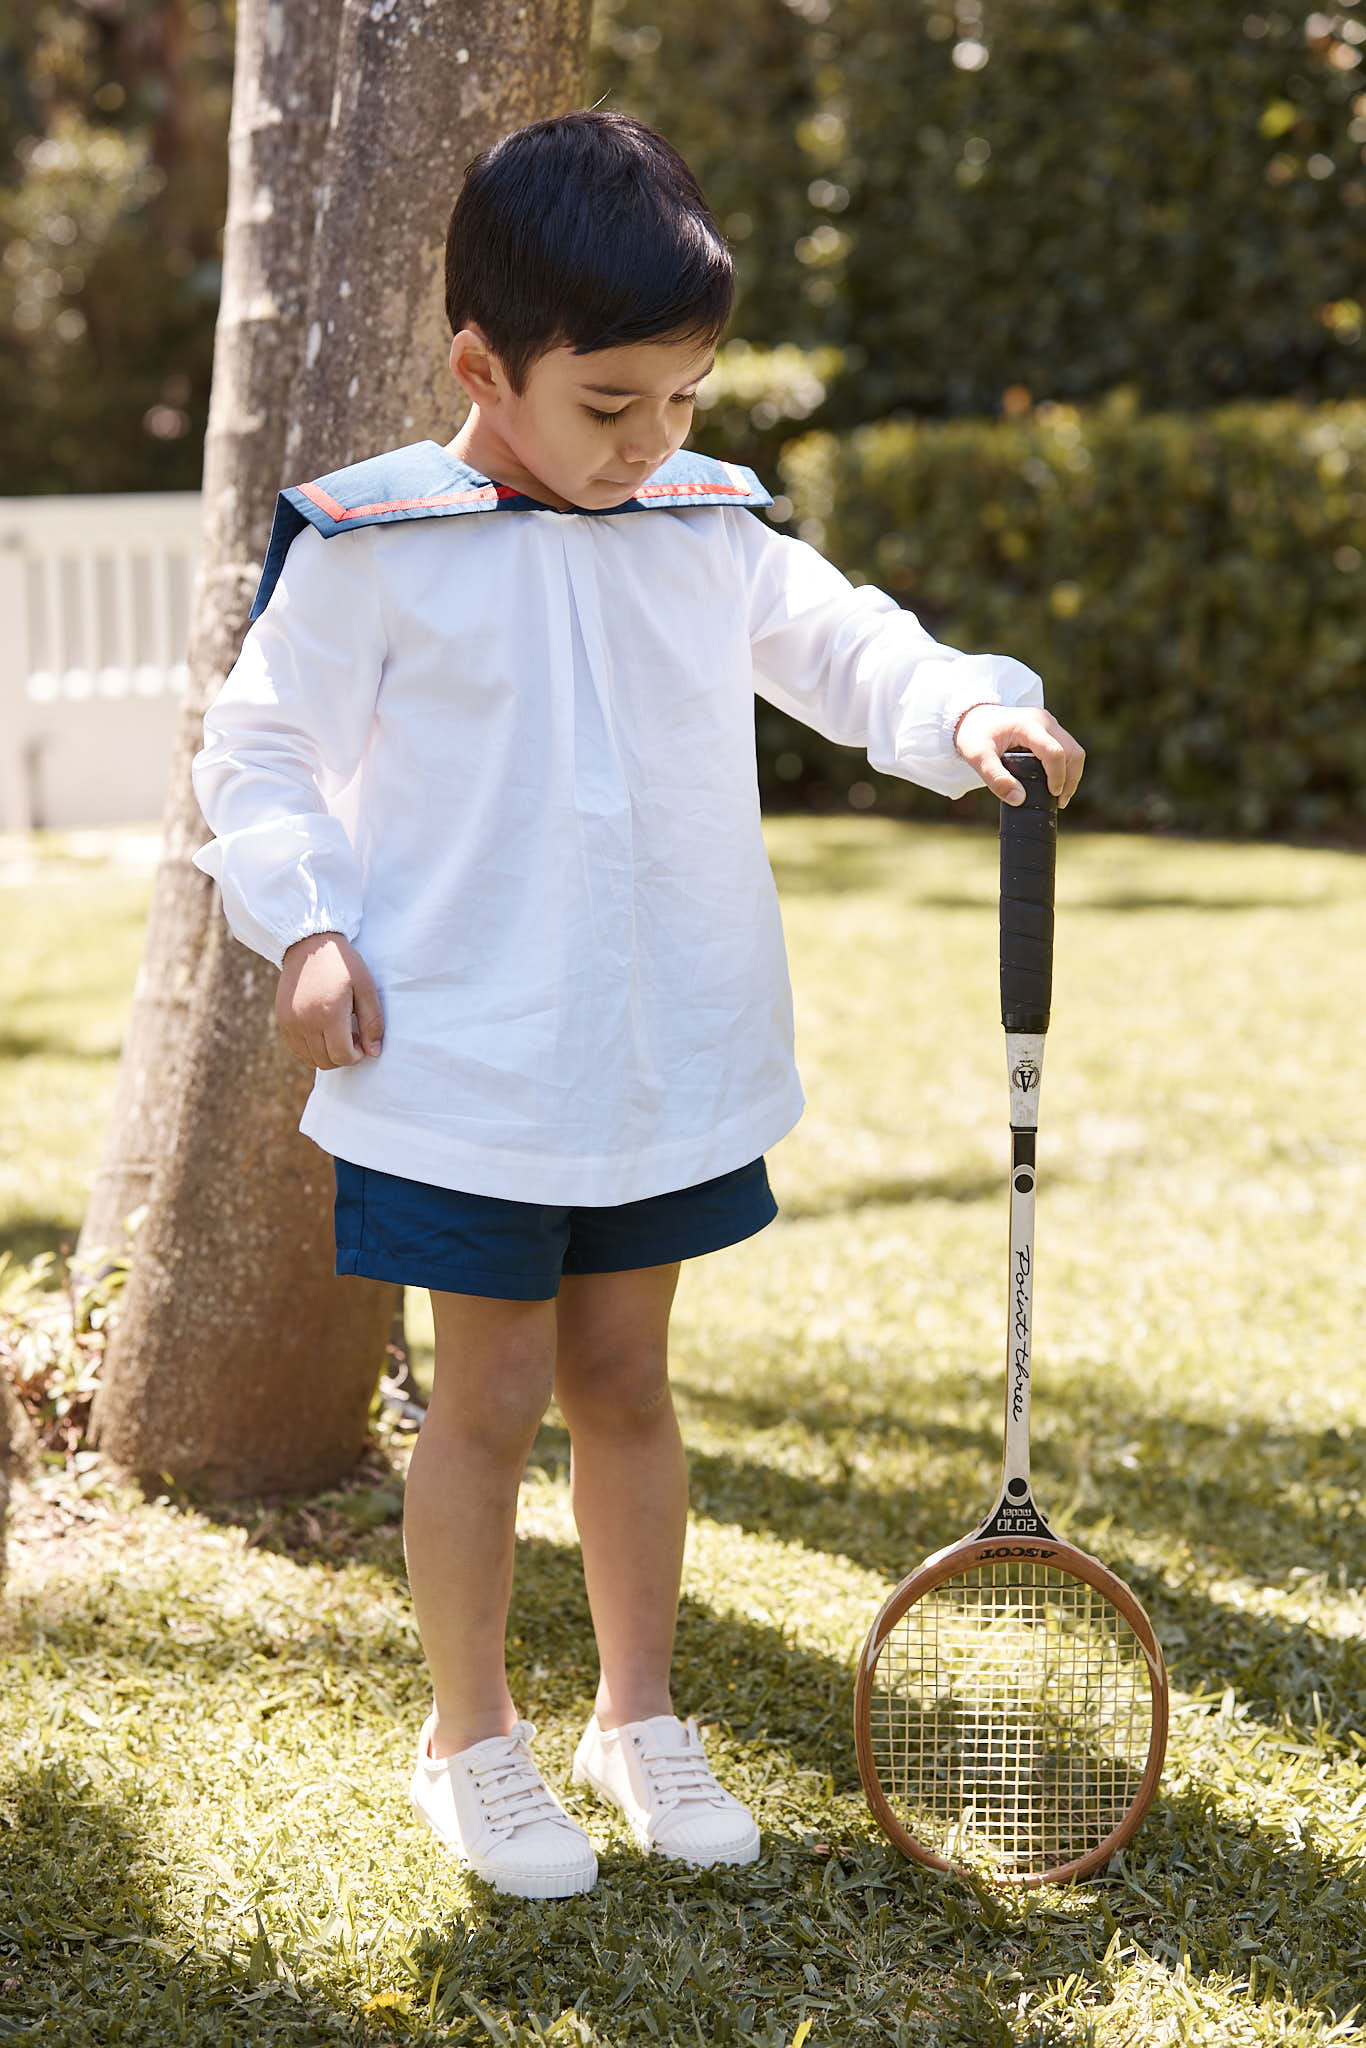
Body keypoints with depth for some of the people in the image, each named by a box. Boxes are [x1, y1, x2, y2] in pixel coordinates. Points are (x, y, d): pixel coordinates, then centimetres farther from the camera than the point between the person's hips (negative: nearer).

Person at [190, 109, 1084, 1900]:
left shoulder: (715, 532, 3)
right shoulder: (369, 544, -9)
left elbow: (848, 648, 13)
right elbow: (263, 746, -1)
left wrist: (968, 707, -7)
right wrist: (306, 926, -13)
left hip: (671, 1064, 4)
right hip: (460, 1067, -4)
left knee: (625, 1380, 14)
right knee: (491, 1398, 3)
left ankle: (640, 1713, 29)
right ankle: (471, 1736, 22)